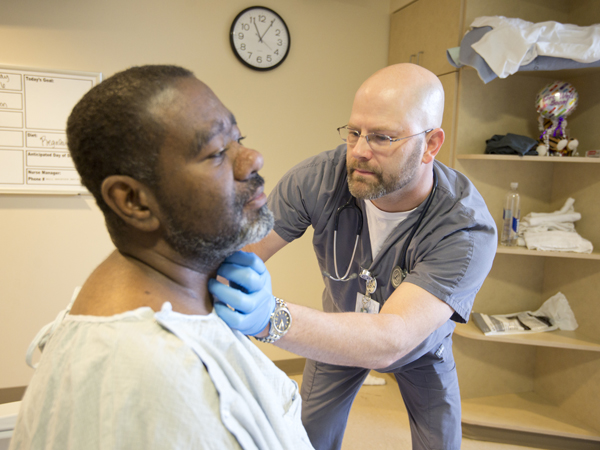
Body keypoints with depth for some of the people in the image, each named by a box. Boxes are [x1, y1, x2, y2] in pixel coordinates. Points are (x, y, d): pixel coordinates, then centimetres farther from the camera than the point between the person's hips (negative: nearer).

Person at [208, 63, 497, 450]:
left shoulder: (467, 229, -39)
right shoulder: (320, 178, -31)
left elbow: (391, 340, -49)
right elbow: (239, 255, -29)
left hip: (420, 346, -1)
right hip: (342, 332, 2)